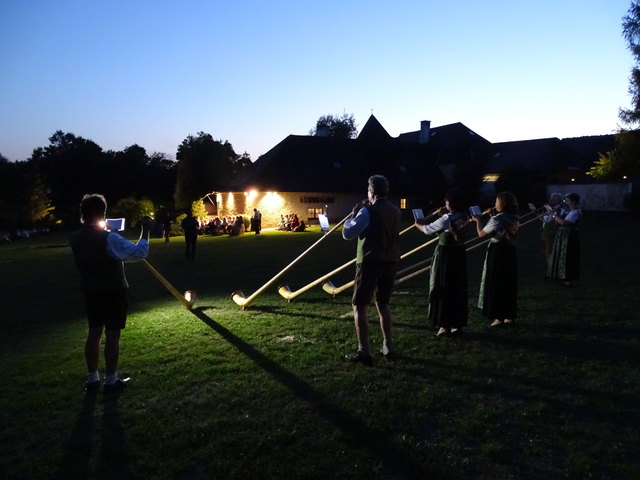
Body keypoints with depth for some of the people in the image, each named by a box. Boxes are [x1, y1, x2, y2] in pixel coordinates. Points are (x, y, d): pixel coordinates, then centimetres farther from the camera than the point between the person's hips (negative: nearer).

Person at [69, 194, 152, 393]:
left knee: (94, 333, 15)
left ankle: (92, 379, 23)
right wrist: (145, 230, -13)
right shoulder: (109, 238, -21)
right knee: (112, 335, 2)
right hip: (113, 292, -6)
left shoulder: (75, 238, -2)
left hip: (90, 291, 6)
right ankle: (111, 381, 10)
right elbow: (140, 252, -21)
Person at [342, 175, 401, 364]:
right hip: (390, 261, 7)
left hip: (370, 262, -7)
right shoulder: (395, 211, 9)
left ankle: (364, 351, -3)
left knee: (359, 306, 0)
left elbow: (347, 233, -13)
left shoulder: (368, 211, -14)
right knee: (383, 304, 19)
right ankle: (388, 347, 22)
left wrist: (354, 215, 1)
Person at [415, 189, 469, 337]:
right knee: (458, 290, 12)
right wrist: (438, 213, 5)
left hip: (445, 255, -7)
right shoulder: (463, 217, 4)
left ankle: (445, 325, 8)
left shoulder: (446, 219, -18)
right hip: (459, 254, 7)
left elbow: (427, 229, -9)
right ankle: (458, 324, 20)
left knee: (443, 290, 3)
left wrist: (418, 224, 11)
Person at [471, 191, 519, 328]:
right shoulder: (515, 218, 5)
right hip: (510, 252, 7)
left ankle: (499, 317, 5)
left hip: (497, 253, -7)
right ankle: (510, 316, 21)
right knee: (509, 284, 14)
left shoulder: (497, 219, -17)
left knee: (495, 284, 2)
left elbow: (481, 233, -10)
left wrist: (478, 221, 7)